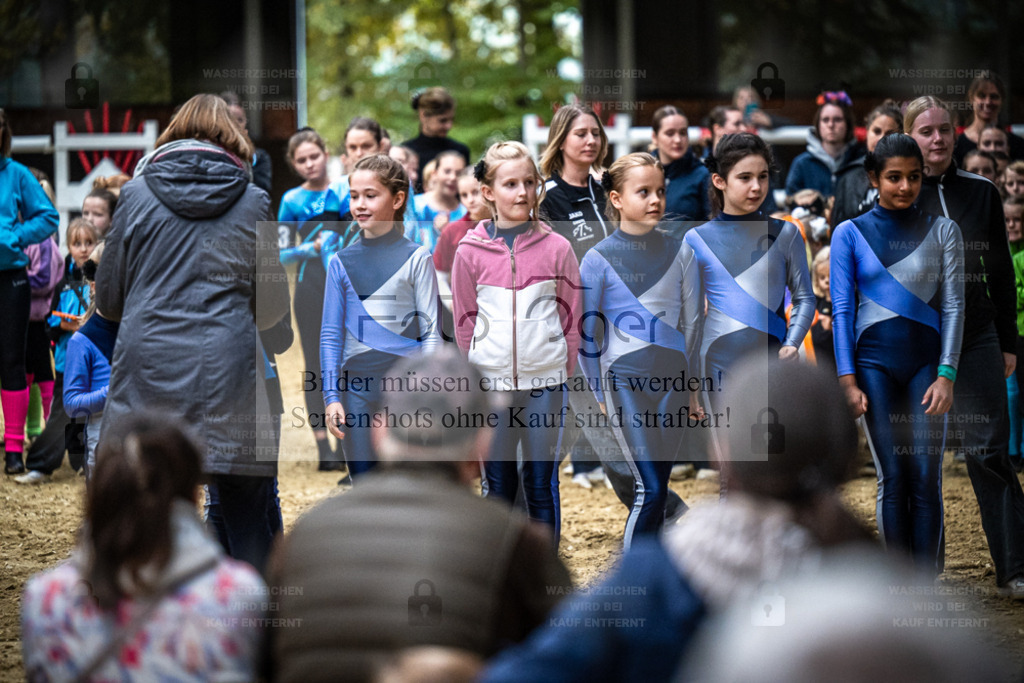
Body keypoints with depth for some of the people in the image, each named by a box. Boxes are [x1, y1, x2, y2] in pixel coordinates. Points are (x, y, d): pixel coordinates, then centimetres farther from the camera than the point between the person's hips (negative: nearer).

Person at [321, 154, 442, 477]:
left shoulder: (416, 258, 0)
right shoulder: (341, 262, 8)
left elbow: (432, 332, -1)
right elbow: (330, 334, 8)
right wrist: (331, 396, 0)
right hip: (357, 388, 3)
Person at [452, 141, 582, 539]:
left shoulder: (556, 248, -1)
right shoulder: (470, 252, 0)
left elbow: (571, 317, 5)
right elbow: (464, 322, 8)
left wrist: (563, 372, 3)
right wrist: (474, 372, 5)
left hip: (545, 384, 0)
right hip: (491, 383, 0)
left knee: (541, 485, 5)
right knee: (499, 485, 7)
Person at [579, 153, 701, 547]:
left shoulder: (679, 252, 5)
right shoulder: (598, 259, -4)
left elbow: (692, 322, 12)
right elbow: (586, 332, 1)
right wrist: (600, 394, 2)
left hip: (672, 378, 3)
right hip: (625, 379, -3)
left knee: (658, 486, 5)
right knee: (649, 489, -12)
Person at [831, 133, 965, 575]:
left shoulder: (942, 231, 7)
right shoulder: (850, 233, 5)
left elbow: (953, 306, 3)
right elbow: (842, 311, 4)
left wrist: (946, 374, -7)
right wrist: (848, 381, -3)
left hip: (927, 360, 0)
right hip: (874, 360, 0)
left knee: (926, 480, -6)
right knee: (892, 481, -2)